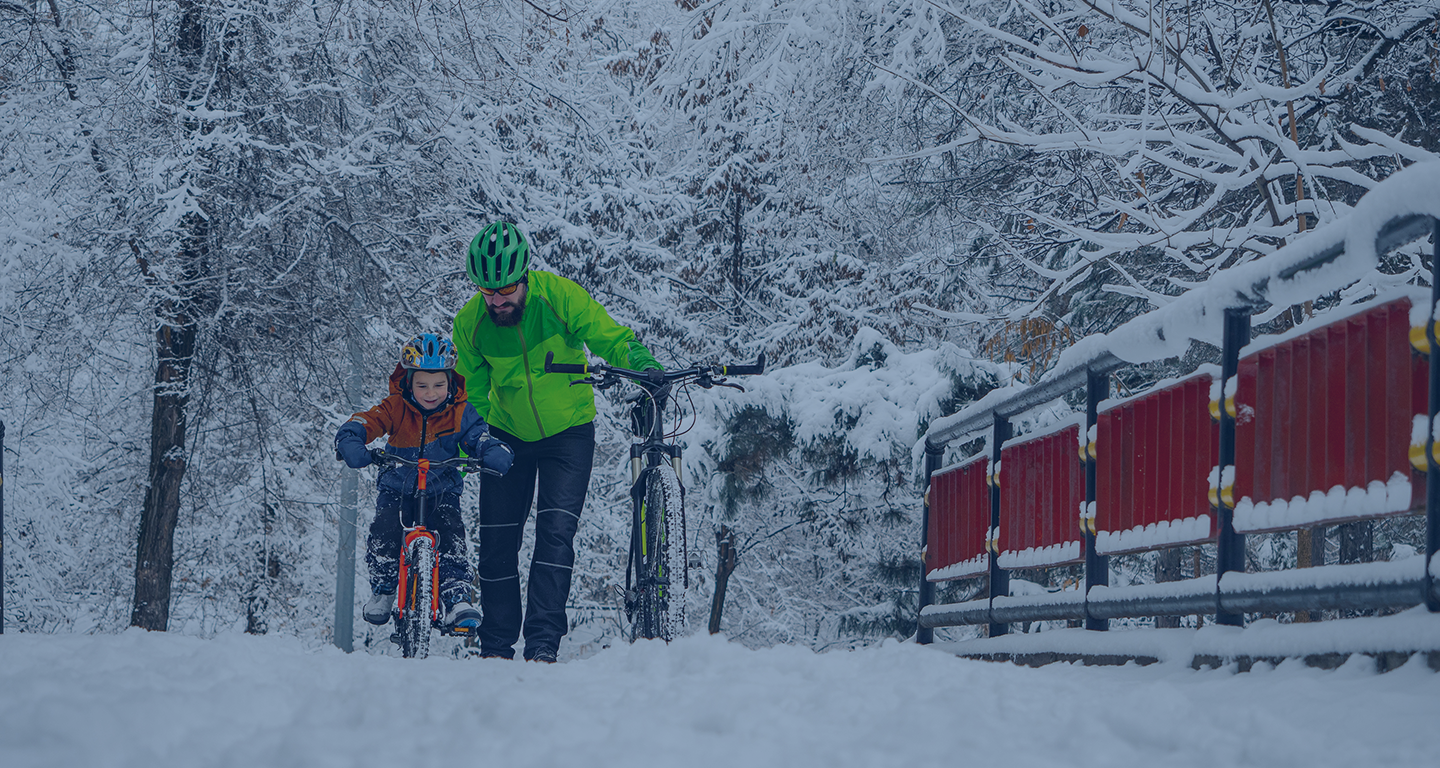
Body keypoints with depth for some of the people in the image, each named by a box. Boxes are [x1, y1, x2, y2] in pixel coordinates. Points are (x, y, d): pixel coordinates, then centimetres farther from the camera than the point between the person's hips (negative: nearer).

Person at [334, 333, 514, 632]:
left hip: (442, 491, 0)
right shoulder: (395, 407, -14)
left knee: (451, 536, -22)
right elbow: (363, 423, -22)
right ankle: (382, 591, 5)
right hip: (397, 488, 0)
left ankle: (457, 600, -14)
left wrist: (495, 454, -39)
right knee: (383, 535, -20)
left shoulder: (459, 412, -10)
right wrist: (351, 446, -45)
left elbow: (480, 437, -15)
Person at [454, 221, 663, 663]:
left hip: (568, 431, -2)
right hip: (507, 435, 2)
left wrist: (644, 364, -39)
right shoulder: (470, 323, -15)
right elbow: (471, 393, -3)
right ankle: (495, 648, 14)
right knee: (497, 539, 0)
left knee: (556, 529, -16)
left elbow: (609, 336, -21)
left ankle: (543, 643, -15)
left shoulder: (556, 295, -23)